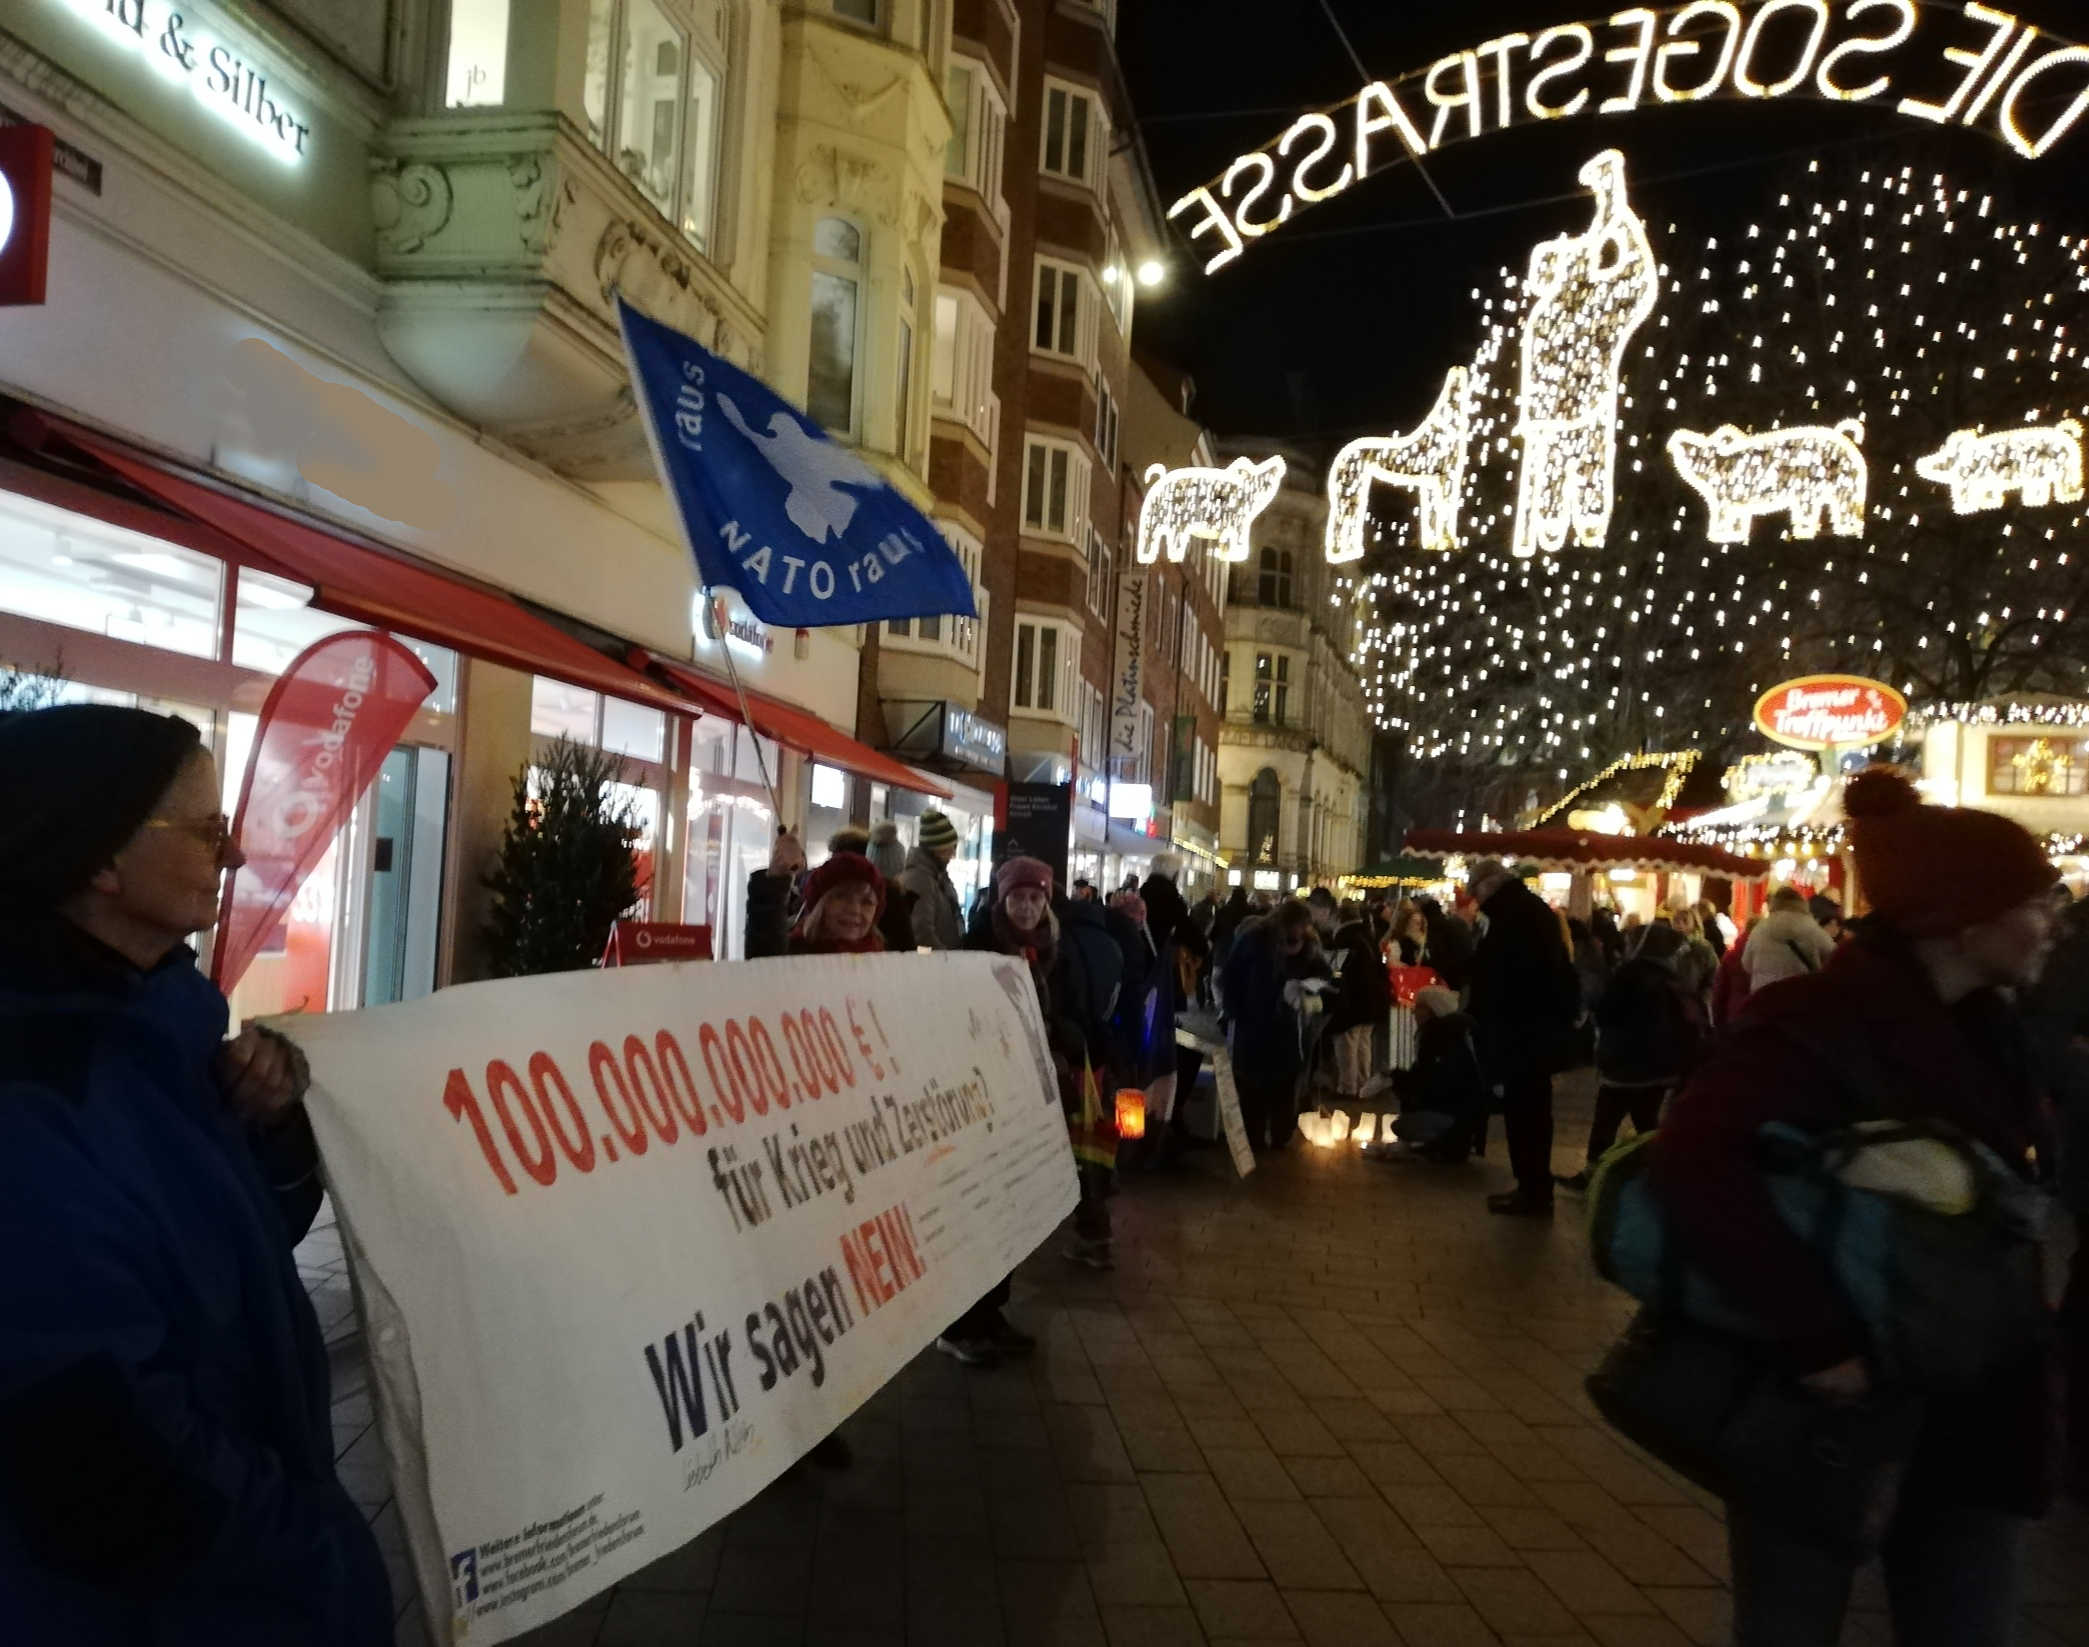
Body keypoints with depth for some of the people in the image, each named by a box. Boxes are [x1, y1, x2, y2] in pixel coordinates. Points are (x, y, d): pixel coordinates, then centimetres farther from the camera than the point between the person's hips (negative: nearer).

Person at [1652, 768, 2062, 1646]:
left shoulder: (1989, 1027, 5)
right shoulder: (1820, 1022, -21)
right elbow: (1693, 1167, -36)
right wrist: (1816, 1336, -35)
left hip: (1966, 1416, 7)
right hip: (1821, 1409, -7)